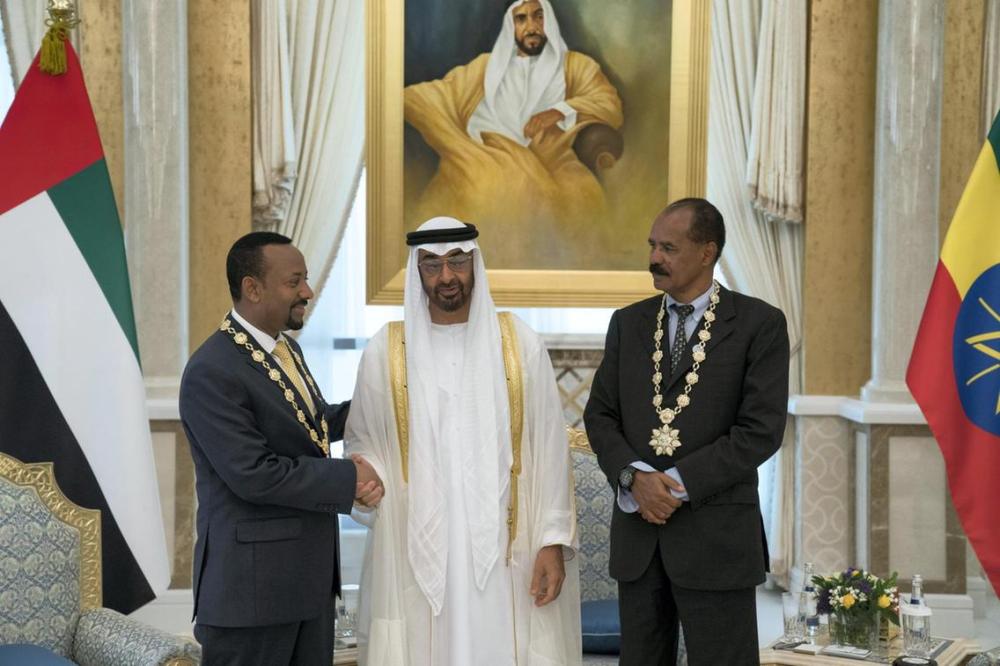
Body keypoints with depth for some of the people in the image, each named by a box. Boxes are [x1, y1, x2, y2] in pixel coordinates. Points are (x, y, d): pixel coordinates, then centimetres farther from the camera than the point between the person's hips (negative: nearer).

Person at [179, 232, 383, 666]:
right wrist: (347, 479, -16)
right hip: (252, 583, -9)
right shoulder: (212, 373, -18)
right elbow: (253, 474, -23)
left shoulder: (285, 348, 11)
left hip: (310, 577, 9)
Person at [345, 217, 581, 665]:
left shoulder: (519, 343, 2)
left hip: (503, 551, 0)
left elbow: (549, 449, 1)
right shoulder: (385, 351, 2)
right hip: (416, 553, 0)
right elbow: (362, 442, 9)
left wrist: (554, 542, -4)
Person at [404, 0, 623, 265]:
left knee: (581, 193, -34)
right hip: (489, 154, 1)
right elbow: (441, 92, 21)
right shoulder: (487, 65, 26)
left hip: (548, 156, -1)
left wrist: (560, 111, -11)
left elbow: (611, 105, 5)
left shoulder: (576, 65, 19)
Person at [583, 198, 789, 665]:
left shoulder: (759, 324, -3)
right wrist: (634, 477, -11)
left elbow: (761, 430, -10)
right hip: (638, 532, 4)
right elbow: (600, 415, 8)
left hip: (716, 537, -4)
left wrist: (678, 484, -14)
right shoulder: (629, 324, 11)